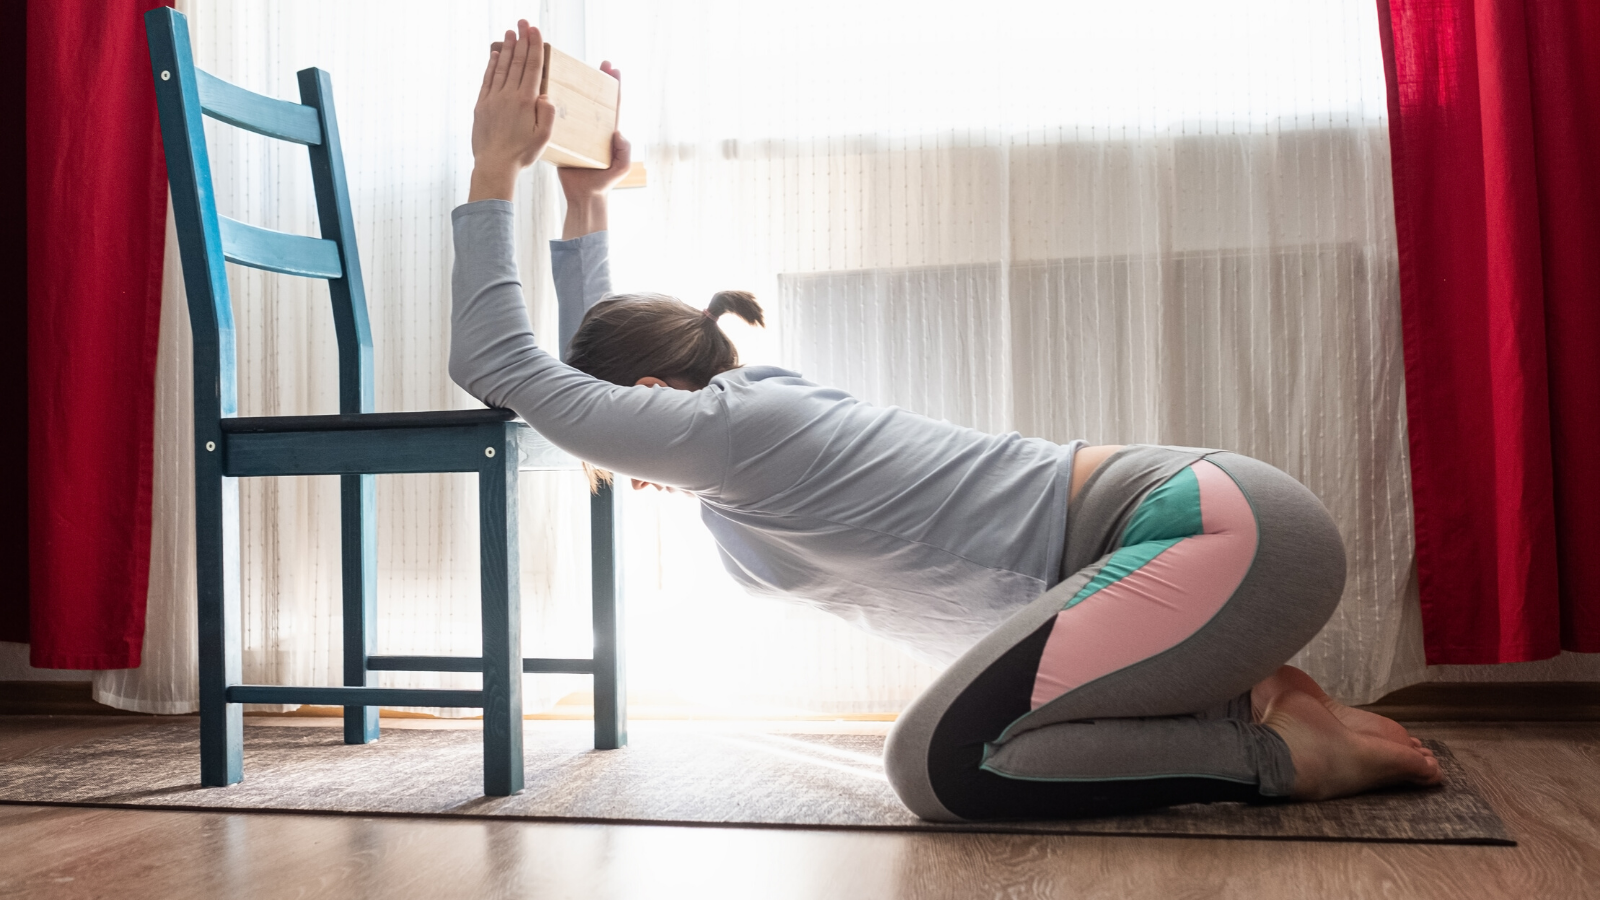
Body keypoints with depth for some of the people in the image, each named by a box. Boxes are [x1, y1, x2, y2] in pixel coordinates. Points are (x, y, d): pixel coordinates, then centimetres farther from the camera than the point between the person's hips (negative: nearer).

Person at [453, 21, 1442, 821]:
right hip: (1193, 519, 10)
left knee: (942, 761, -19)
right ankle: (1242, 693, 12)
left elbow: (497, 361, -3)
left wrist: (497, 169, 3)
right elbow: (586, 369, 34)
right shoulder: (765, 403, 16)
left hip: (1216, 530, -10)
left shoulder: (722, 426, -11)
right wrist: (586, 198, 28)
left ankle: (1289, 751, -8)